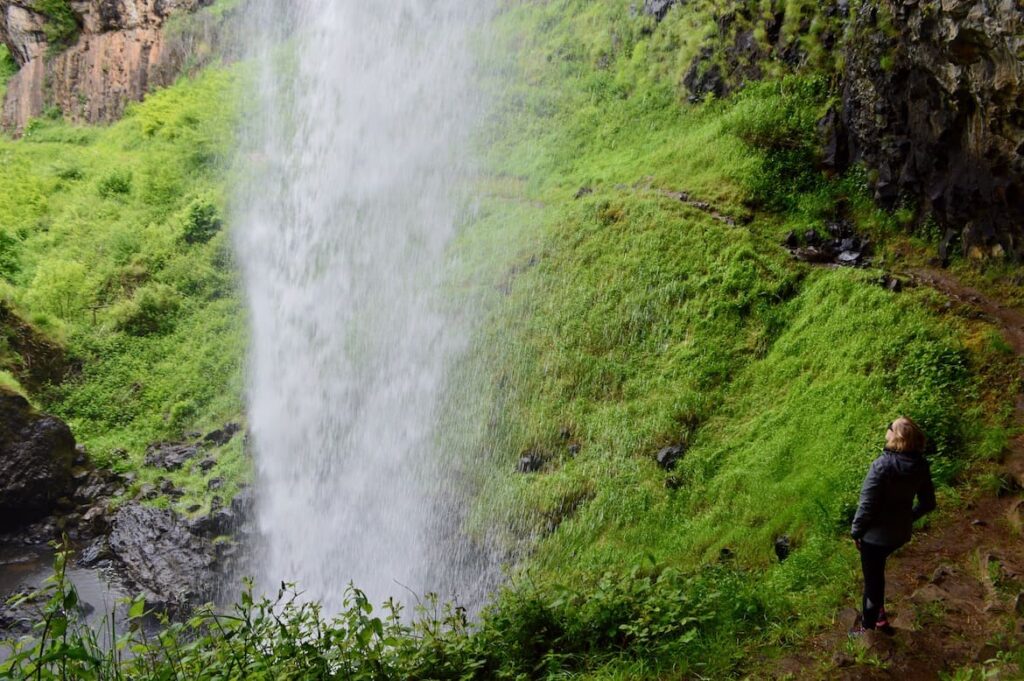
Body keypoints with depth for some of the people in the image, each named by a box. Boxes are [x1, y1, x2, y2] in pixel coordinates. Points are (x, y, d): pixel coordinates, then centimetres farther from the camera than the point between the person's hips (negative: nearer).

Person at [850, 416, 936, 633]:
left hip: (876, 534, -6)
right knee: (876, 571, 29)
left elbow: (867, 505, -22)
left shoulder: (882, 465, -26)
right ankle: (878, 614, 38)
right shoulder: (921, 467, -8)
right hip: (901, 533, 6)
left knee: (873, 578, 13)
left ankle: (868, 625, 30)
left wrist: (855, 531, -8)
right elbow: (928, 503, 3)